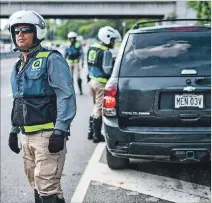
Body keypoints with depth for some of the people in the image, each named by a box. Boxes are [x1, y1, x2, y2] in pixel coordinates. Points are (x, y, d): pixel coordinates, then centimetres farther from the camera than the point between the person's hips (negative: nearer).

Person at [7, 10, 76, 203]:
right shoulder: (18, 66, 17)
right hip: (27, 136, 8)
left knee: (47, 187, -11)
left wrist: (60, 131, -21)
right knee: (37, 185, 15)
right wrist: (14, 130, 21)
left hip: (48, 134, -8)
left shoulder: (51, 60, -8)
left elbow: (66, 96, -15)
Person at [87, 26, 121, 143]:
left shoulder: (92, 48, 10)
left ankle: (91, 132, 26)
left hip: (92, 80, 8)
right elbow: (107, 70, -20)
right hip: (101, 83, -8)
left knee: (96, 106, 21)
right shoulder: (106, 52, -17)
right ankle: (97, 136, 7)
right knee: (99, 108, 0)